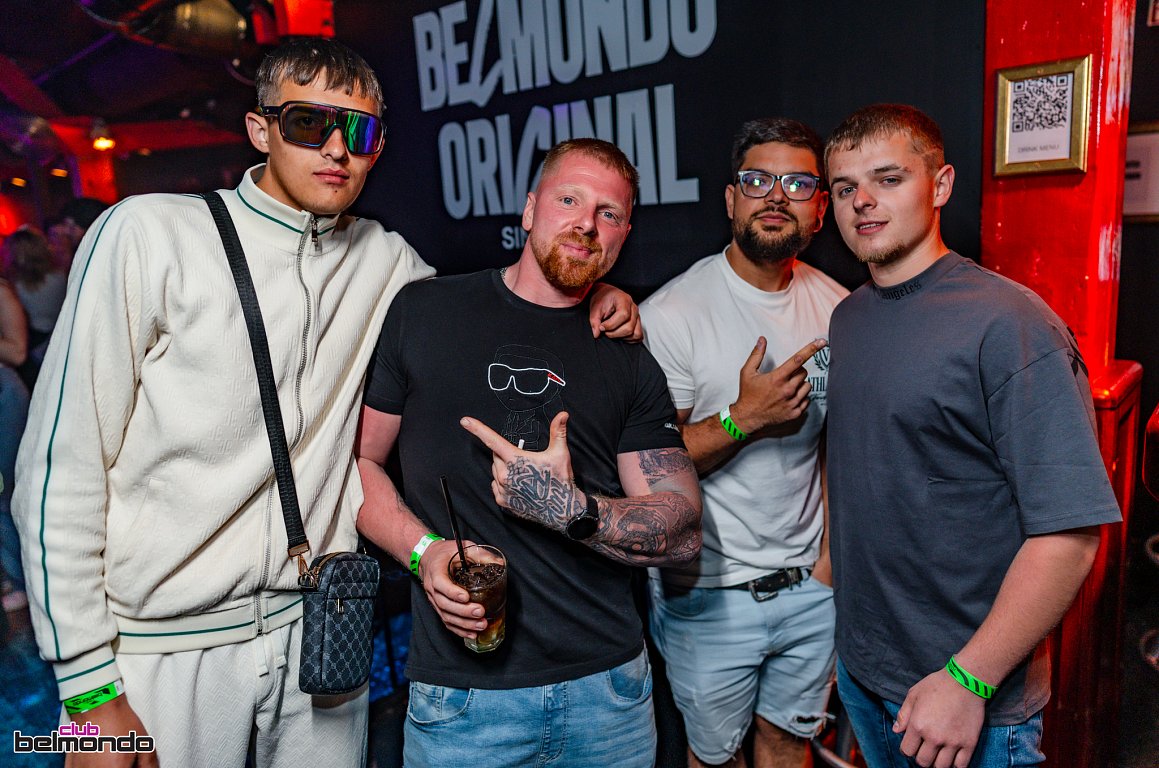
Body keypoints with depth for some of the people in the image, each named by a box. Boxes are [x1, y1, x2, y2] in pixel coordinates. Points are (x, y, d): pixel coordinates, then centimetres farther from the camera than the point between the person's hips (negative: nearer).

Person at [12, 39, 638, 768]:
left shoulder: (386, 261, 1)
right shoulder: (150, 234, -9)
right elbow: (64, 467, -9)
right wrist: (89, 687, -10)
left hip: (319, 633, 4)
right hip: (168, 647, -3)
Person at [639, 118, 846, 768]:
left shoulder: (838, 309, 1)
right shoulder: (672, 313, -15)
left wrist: (834, 549, 4)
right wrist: (743, 418, -25)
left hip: (811, 585, 4)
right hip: (708, 593, -4)